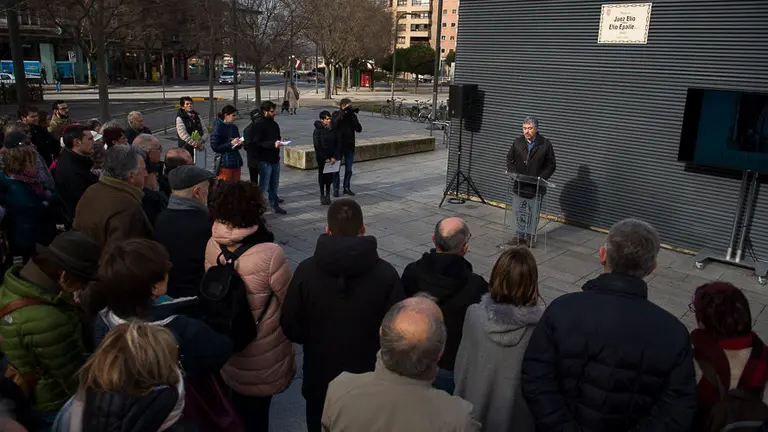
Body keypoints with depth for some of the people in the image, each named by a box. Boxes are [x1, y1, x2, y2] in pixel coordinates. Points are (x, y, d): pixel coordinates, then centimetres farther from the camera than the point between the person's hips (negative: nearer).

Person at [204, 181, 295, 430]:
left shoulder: (213, 246, -15)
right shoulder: (269, 255, -33)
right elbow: (290, 301, -19)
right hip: (261, 356, -4)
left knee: (236, 405, 28)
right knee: (256, 410, 20)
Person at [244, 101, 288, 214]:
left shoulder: (274, 124, 12)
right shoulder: (258, 125, -14)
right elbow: (255, 143, -20)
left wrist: (280, 141, 1)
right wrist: (273, 144, -26)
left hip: (275, 159, 8)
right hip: (265, 160, -8)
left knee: (274, 185, 17)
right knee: (264, 186, -3)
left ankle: (275, 205, 29)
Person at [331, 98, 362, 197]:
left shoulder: (352, 115, 3)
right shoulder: (336, 114, -3)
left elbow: (359, 129, -6)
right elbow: (333, 126, -21)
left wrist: (354, 116, -16)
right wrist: (342, 114, -23)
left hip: (350, 146, 3)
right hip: (338, 145, -3)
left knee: (349, 169, 10)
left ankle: (347, 188, 23)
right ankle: (335, 189, 12)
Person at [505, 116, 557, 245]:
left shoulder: (545, 144, -5)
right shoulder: (518, 142, 3)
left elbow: (551, 165, -2)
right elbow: (510, 159, 13)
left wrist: (541, 178, -14)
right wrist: (513, 172, -4)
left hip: (536, 187, -2)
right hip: (519, 185, 3)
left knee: (533, 214, 6)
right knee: (519, 212, 10)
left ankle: (530, 236, 20)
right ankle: (519, 235, 23)